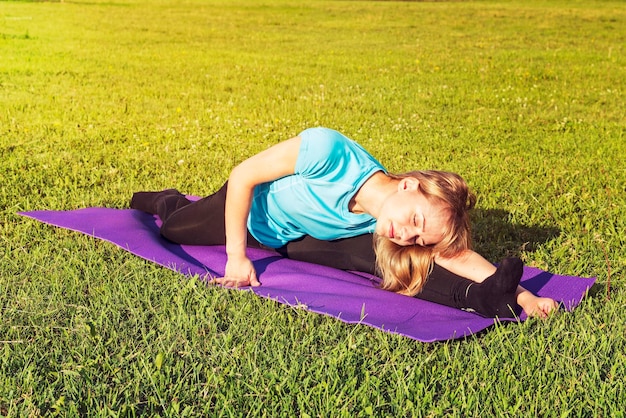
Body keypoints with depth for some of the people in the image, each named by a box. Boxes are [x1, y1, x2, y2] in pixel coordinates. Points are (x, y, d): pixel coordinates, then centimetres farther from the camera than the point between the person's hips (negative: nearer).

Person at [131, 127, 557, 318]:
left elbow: (459, 255, -41)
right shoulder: (330, 152, -48)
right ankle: (165, 199, 53)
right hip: (251, 206, -2)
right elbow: (243, 176, -36)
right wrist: (237, 257, -34)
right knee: (172, 227, 22)